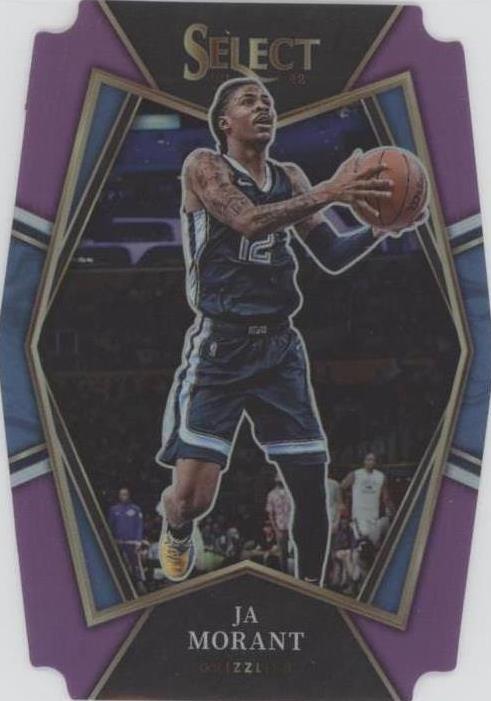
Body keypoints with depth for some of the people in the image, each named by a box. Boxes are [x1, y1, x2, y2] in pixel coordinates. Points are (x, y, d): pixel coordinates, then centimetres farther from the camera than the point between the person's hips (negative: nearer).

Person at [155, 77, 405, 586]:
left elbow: (331, 257, 11)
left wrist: (379, 228, -8)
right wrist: (330, 192, -32)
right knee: (193, 495, -10)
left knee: (312, 485, 5)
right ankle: (176, 531, 27)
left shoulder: (290, 178, 13)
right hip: (219, 346, -5)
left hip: (280, 347, 5)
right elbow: (249, 220, -22)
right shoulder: (203, 166, -4)